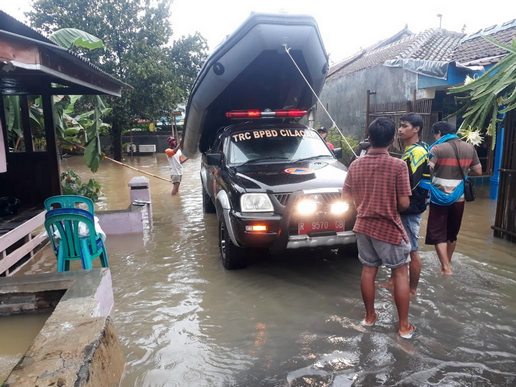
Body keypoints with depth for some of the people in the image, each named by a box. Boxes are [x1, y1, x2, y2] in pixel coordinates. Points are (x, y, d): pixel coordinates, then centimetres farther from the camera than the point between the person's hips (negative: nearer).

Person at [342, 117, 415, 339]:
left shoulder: (356, 165, -3)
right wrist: (392, 204, 6)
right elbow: (404, 203, -15)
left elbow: (345, 198, 4)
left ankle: (369, 316, 27)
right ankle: (404, 326, 15)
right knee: (400, 273, 9)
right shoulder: (398, 165, -16)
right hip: (389, 228, -4)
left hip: (363, 226, 4)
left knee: (368, 270, 15)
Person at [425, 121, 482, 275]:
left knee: (438, 233, 1)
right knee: (452, 233, 18)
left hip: (440, 197, -5)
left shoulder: (437, 148, -12)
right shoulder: (469, 148, 5)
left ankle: (446, 267, -7)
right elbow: (478, 171, 11)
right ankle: (448, 263, 31)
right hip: (459, 198, 5)